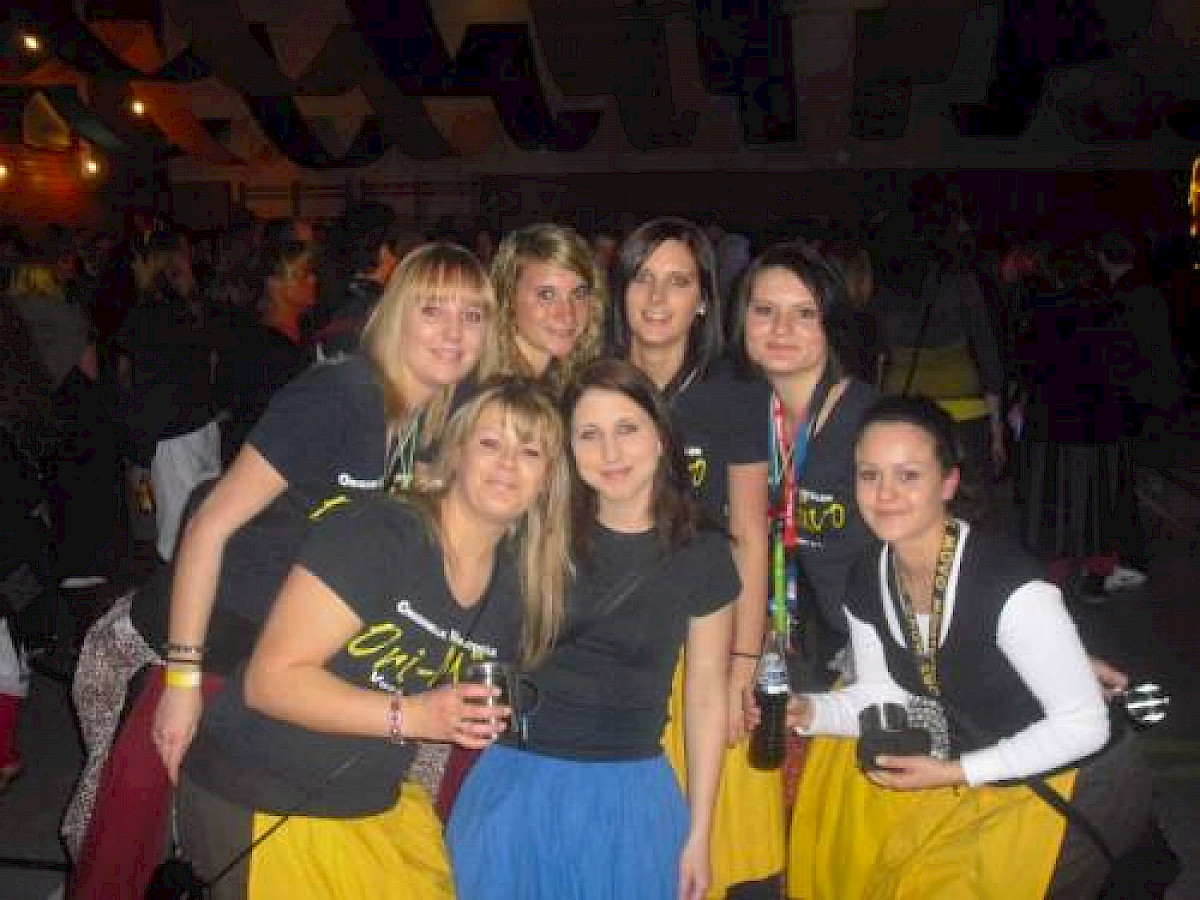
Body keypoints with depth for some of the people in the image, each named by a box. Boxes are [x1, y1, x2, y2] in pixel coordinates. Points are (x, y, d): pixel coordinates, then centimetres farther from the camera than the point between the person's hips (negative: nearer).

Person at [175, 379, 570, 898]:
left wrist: (488, 721, 0)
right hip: (258, 804, -6)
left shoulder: (519, 587, 0)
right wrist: (410, 715, -28)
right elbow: (271, 679, -23)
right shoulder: (376, 533, -19)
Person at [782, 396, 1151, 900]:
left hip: (1068, 782, -6)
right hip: (962, 763, 6)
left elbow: (1084, 723, -23)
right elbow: (884, 695, 1)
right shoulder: (865, 583, -11)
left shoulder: (1011, 586, -32)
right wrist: (810, 712, -18)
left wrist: (955, 774, -25)